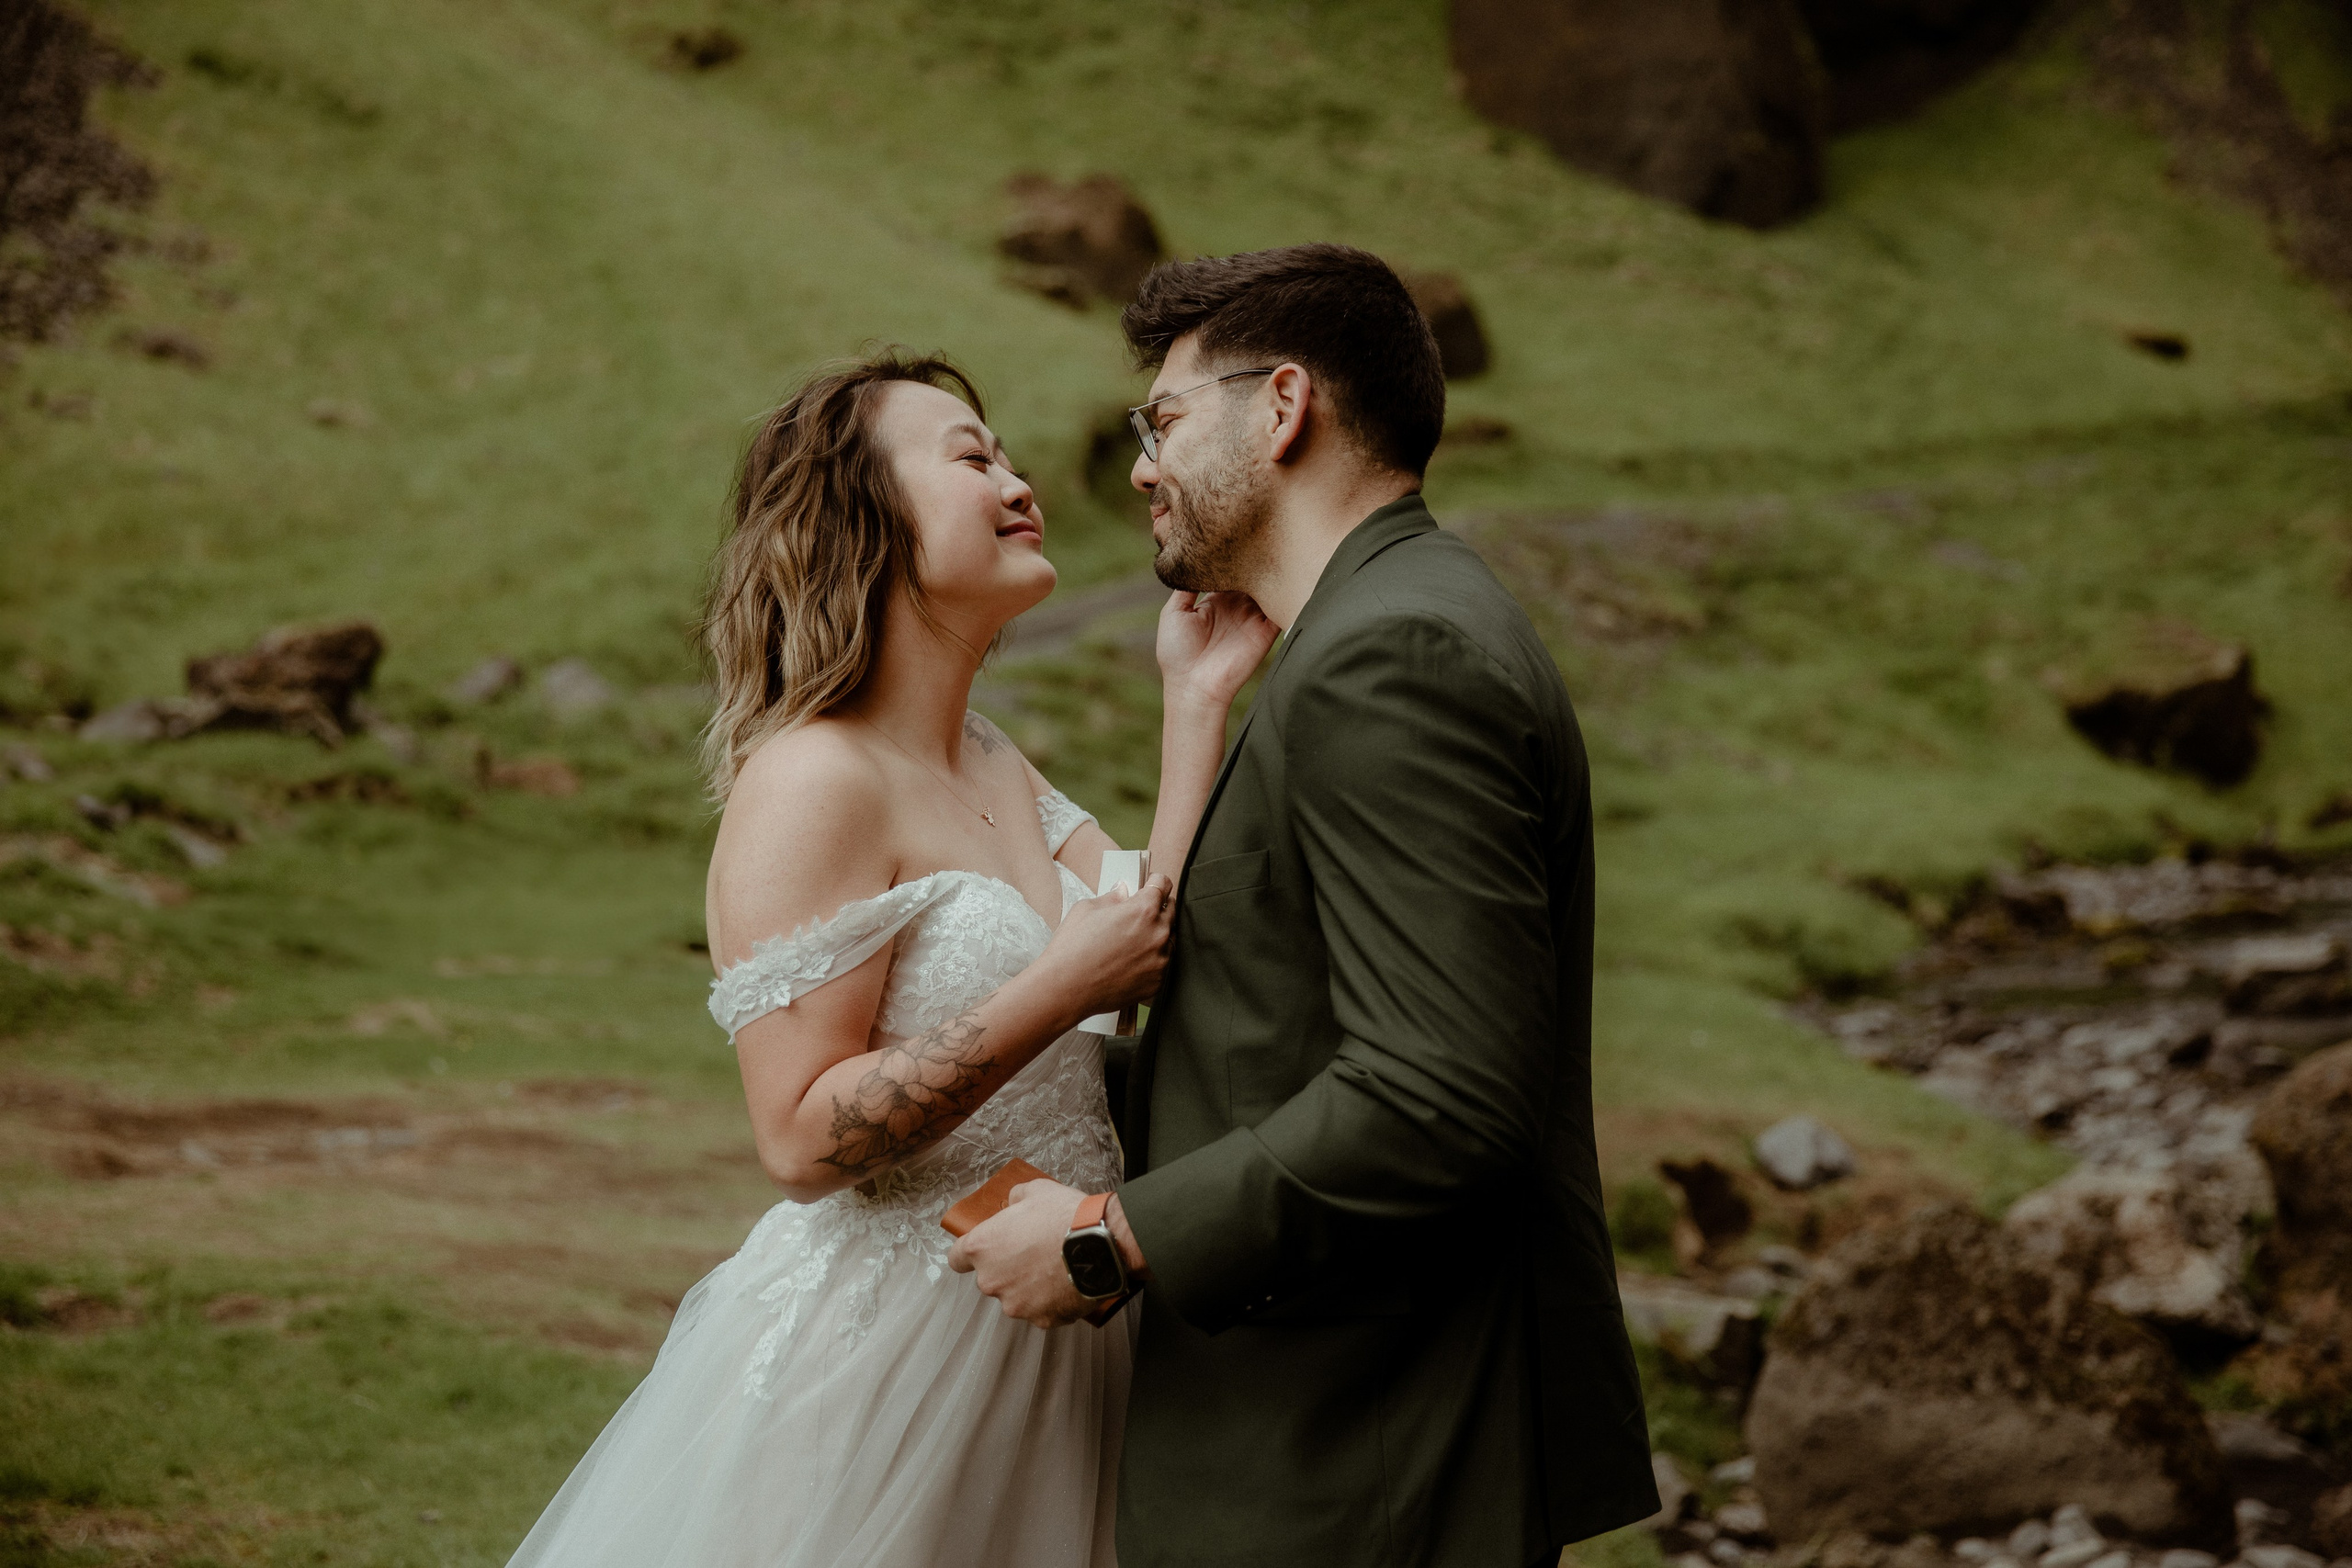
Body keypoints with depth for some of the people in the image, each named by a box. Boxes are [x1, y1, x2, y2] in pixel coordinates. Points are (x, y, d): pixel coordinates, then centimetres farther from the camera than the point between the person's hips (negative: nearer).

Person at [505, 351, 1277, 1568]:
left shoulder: (989, 763, 11)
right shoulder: (815, 780, -17)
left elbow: (1165, 953, 1)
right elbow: (803, 1137, -22)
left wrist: (1199, 702, 1)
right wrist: (1059, 990, -24)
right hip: (883, 1361, -9)